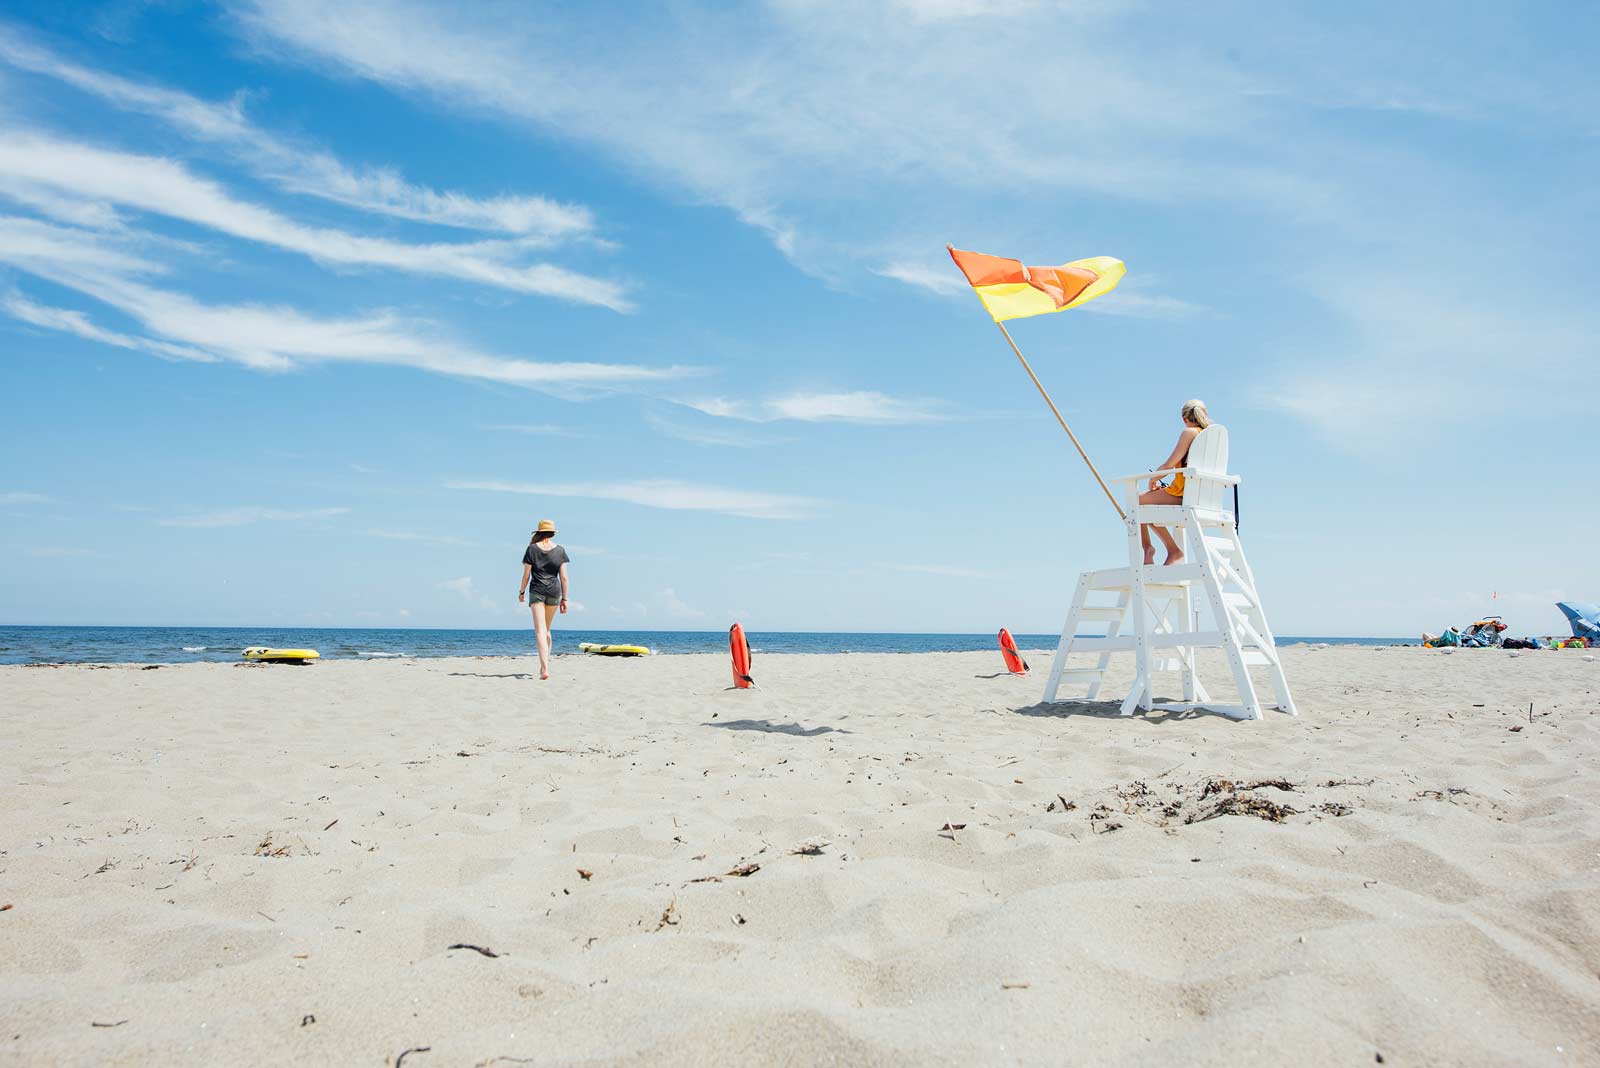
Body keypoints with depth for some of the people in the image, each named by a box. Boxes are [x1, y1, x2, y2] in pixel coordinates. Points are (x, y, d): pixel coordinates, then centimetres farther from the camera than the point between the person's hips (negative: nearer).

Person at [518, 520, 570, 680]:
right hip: (554, 590, 3)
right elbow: (564, 577, 0)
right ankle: (545, 663, 27)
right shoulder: (560, 550, 3)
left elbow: (526, 574, -1)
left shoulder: (532, 549, -1)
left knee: (540, 631, -9)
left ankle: (545, 669, -24)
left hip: (536, 590, -3)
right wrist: (564, 599, 5)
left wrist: (522, 591, 14)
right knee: (546, 629, 21)